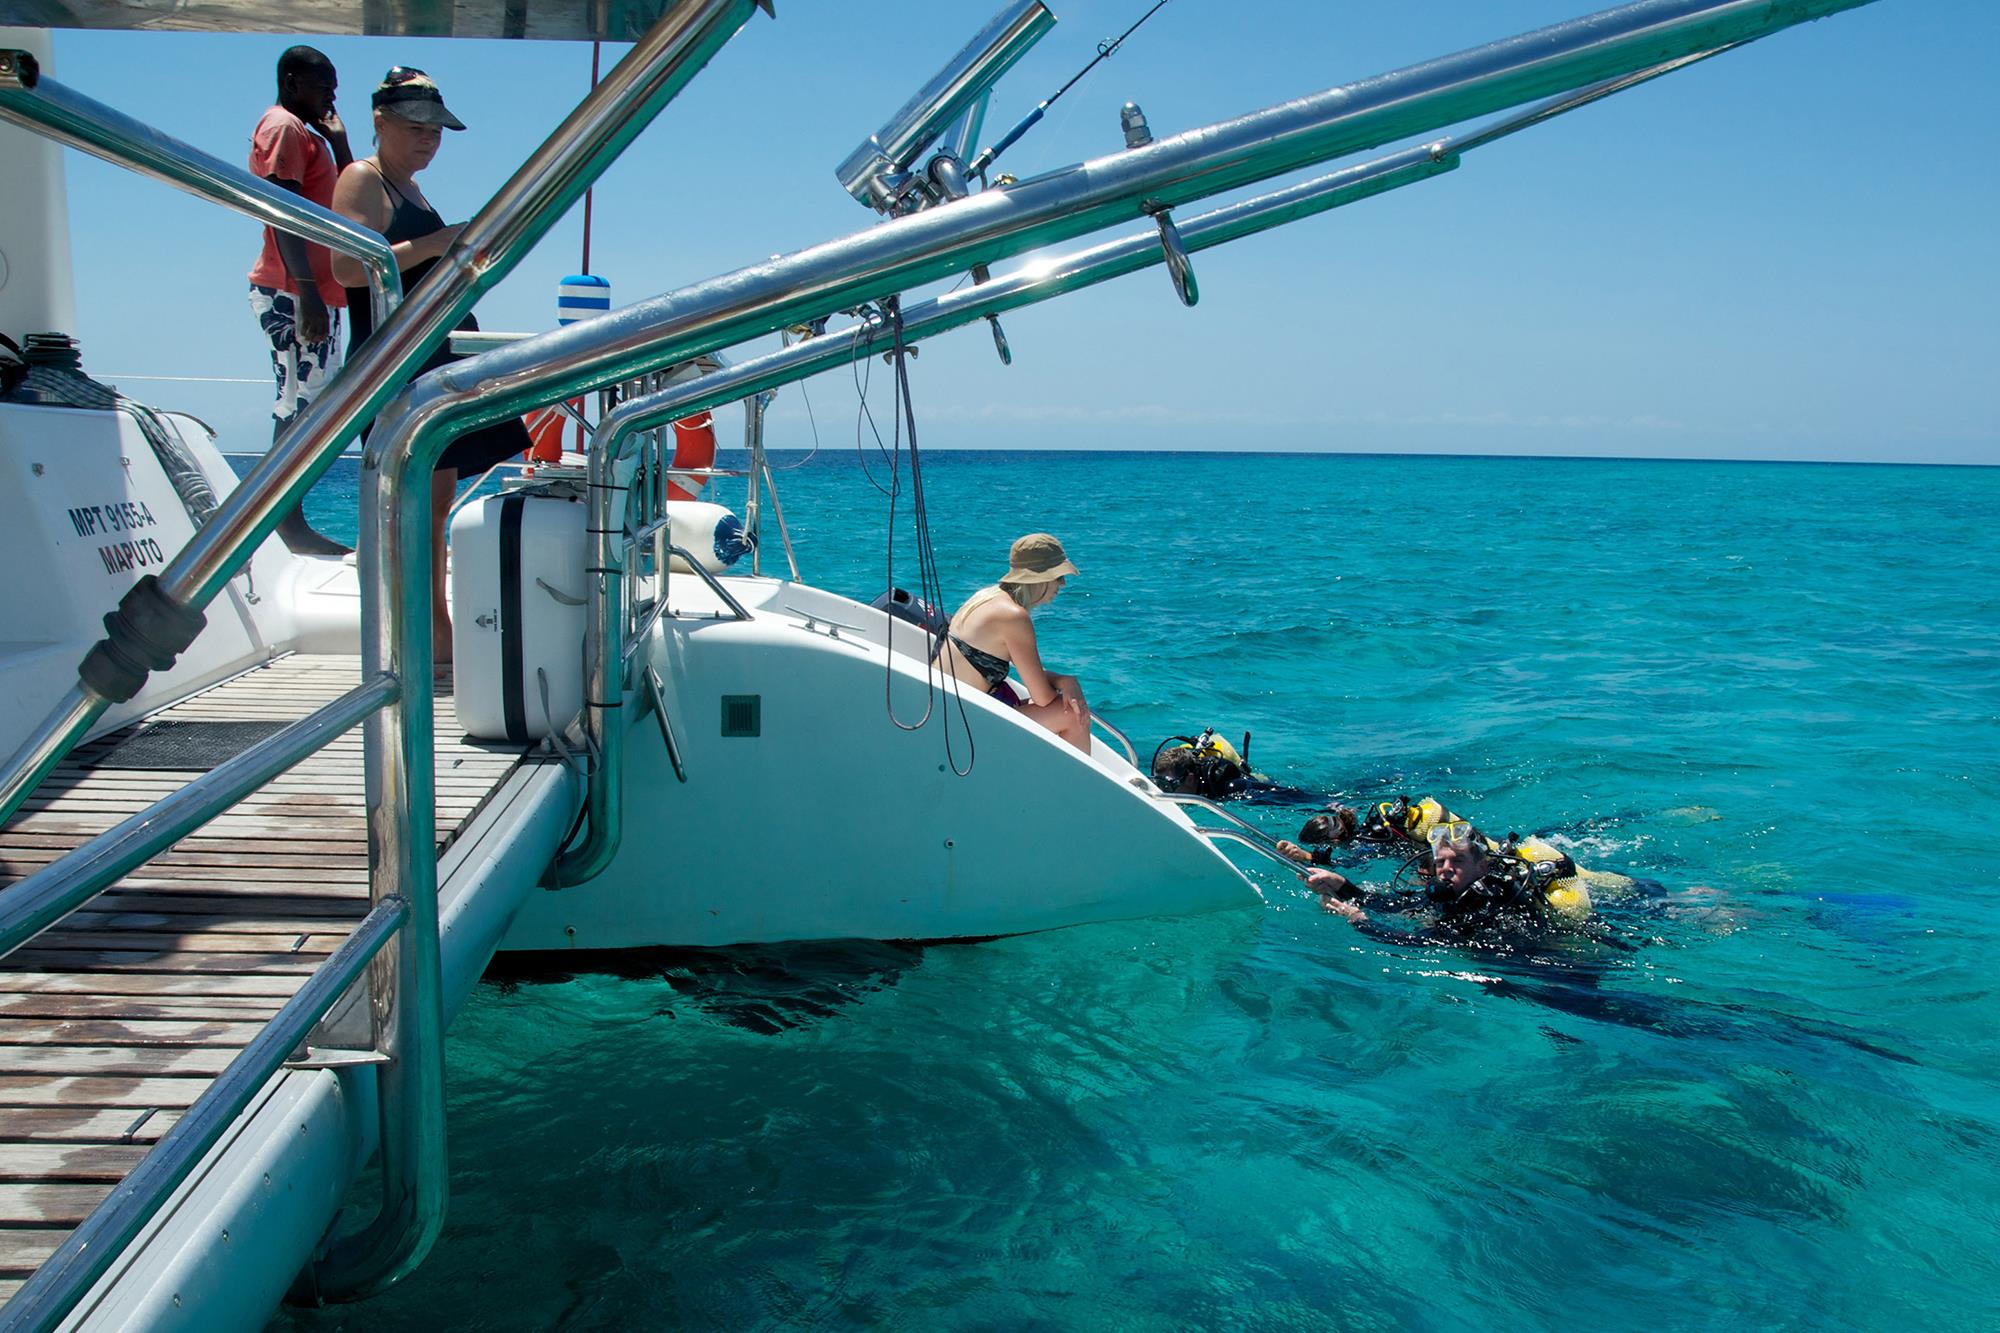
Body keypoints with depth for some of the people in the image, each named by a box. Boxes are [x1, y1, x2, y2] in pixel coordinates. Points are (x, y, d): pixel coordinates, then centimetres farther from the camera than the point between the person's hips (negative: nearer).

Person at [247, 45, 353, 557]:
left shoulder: (306, 133, 24)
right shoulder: (284, 127, -6)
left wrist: (337, 137, 18)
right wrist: (306, 289, -26)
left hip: (311, 292, 10)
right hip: (293, 293, -10)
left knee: (307, 406, 9)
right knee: (302, 405, -12)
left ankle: (291, 522, 12)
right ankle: (289, 524, -10)